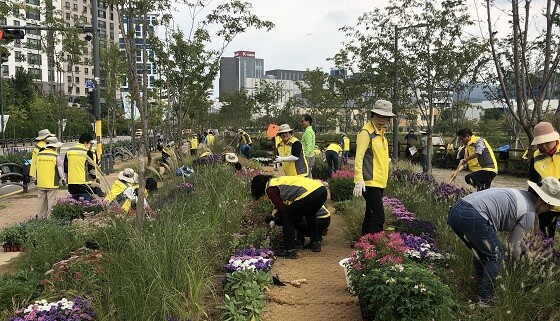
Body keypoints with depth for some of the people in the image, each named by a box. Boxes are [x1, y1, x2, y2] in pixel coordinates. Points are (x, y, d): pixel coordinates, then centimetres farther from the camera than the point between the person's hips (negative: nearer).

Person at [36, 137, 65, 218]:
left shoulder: (39, 155, 7)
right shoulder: (56, 156, -9)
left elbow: (37, 168, 13)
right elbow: (60, 169, -6)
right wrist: (63, 179, 6)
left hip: (41, 183, 5)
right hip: (52, 183, -5)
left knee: (41, 200, 13)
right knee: (51, 201, 0)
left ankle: (41, 217, 20)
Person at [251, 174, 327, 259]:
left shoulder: (270, 189, 2)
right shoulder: (278, 180, 28)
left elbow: (282, 208, 1)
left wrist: (275, 215, 20)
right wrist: (276, 209, 34)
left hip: (309, 194, -9)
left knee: (287, 218, 7)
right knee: (310, 215, 36)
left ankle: (290, 251, 8)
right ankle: (315, 243, 42)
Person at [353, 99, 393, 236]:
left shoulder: (380, 132, 15)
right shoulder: (366, 132, -13)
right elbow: (359, 157, -19)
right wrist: (359, 180, -26)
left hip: (379, 182, 9)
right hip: (370, 183, -9)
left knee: (370, 215, 16)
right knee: (378, 217, -10)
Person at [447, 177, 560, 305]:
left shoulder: (520, 194, 29)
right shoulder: (529, 213, 3)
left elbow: (515, 231, 44)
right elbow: (513, 244, 9)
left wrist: (525, 251, 50)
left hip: (454, 211, 9)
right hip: (472, 217, -9)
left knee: (480, 251, 28)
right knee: (496, 256, 9)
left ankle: (481, 286, 37)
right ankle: (485, 299, 13)